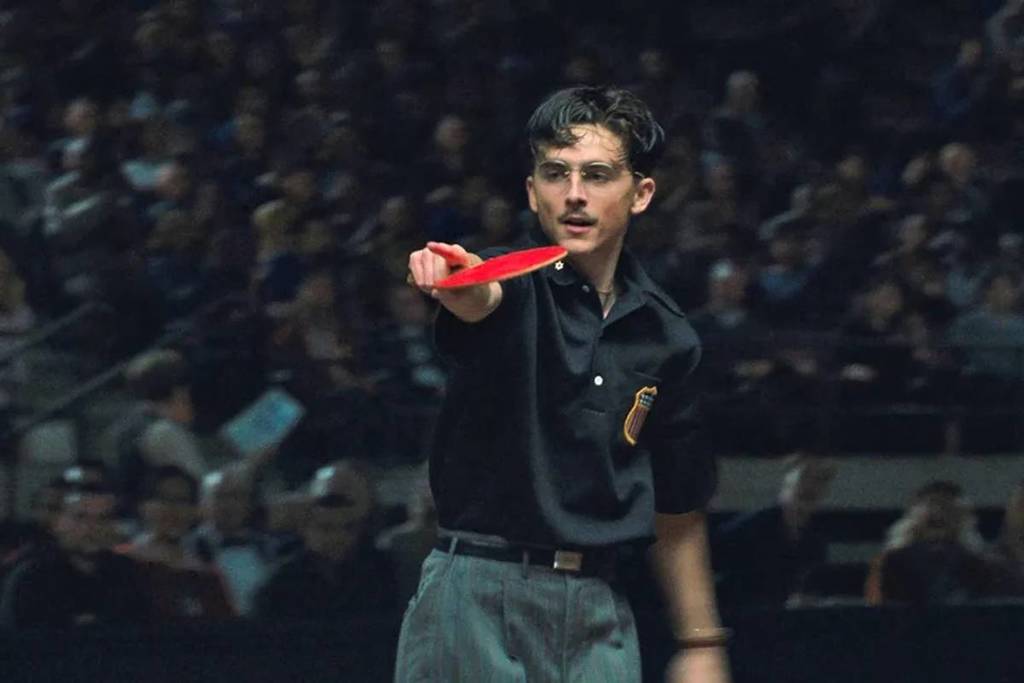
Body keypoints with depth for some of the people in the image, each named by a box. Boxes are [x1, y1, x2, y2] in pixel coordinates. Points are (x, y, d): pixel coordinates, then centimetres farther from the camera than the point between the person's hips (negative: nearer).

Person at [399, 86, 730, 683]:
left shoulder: (668, 336, 10)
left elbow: (678, 507, 17)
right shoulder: (513, 286, -3)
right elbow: (479, 302, -30)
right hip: (476, 598, -4)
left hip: (600, 613, 4)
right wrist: (457, 285, -54)